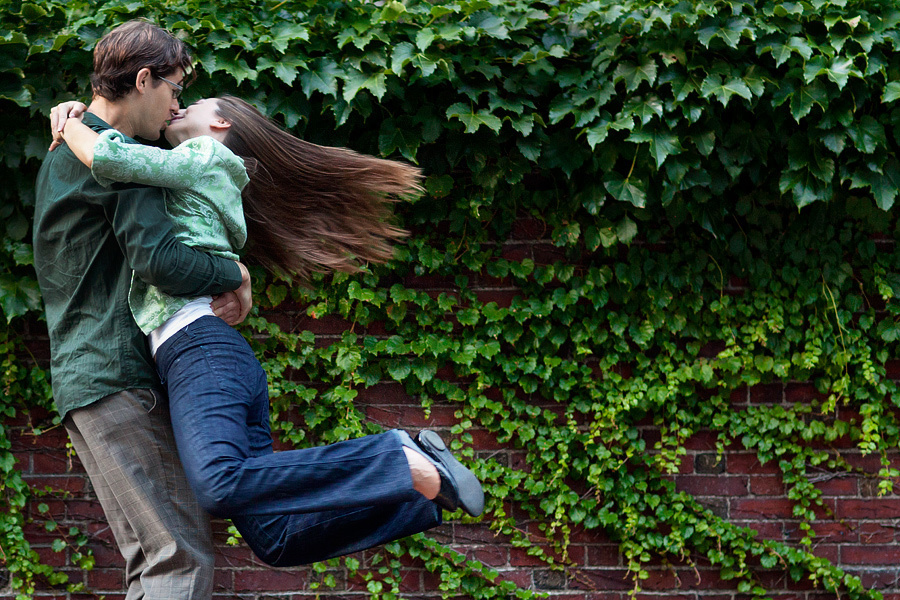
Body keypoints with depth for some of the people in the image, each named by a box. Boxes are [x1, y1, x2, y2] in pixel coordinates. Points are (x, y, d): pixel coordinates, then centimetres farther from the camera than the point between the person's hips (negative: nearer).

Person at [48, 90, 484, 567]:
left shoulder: (204, 157, 8)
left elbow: (108, 157, -6)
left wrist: (68, 125, 13)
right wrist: (77, 122, 25)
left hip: (201, 348, -9)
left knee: (219, 486, -36)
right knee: (274, 539, -1)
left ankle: (409, 466, -31)